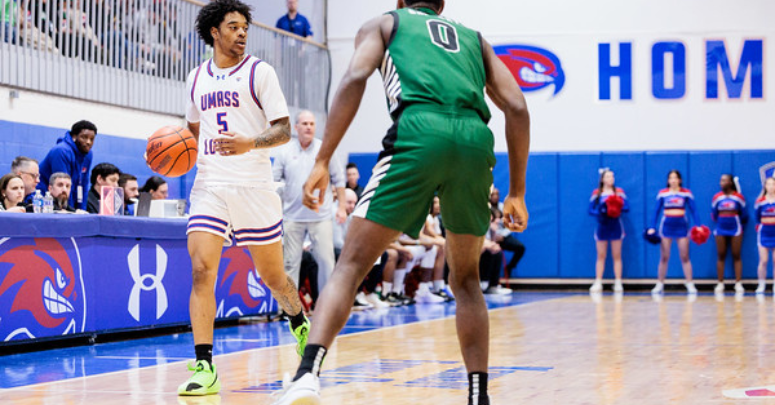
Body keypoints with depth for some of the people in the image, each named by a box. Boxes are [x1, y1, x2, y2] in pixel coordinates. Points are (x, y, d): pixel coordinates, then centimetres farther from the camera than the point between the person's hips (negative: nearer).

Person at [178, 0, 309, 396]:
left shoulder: (259, 72, -1)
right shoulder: (197, 78, 12)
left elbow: (283, 130, -5)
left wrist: (249, 144, -23)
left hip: (253, 186, -3)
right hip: (209, 185, 3)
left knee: (272, 276, 9)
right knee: (201, 270, -15)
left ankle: (300, 325, 41)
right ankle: (204, 367, -14)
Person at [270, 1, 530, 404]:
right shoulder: (474, 38, 34)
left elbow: (355, 79, 5)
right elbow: (516, 108, 21)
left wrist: (322, 163, 0)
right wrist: (516, 193, 25)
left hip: (418, 130, -3)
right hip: (476, 138, 3)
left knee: (352, 264, 1)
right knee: (465, 279, 20)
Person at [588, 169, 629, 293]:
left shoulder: (619, 192, 2)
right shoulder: (596, 193, 2)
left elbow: (627, 207, -3)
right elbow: (591, 210, -1)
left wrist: (617, 208, -21)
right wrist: (600, 213, -20)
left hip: (615, 226, 0)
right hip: (602, 226, 0)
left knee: (617, 256, 3)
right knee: (601, 256, 3)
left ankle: (618, 283, 6)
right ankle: (598, 283, 5)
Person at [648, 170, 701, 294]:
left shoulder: (686, 193, 2)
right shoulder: (662, 193, 4)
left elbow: (693, 210, 0)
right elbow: (657, 212, 6)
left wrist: (697, 226, -11)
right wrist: (652, 227, -1)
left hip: (681, 225, -1)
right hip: (666, 226, 1)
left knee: (685, 257, 0)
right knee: (664, 257, 3)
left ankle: (690, 284, 4)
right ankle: (660, 284, 9)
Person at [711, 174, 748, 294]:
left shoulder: (739, 197, -2)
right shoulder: (717, 197, 3)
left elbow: (744, 214, 6)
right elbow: (713, 214, 12)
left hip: (735, 228, -2)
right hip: (721, 229, 2)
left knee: (737, 256, 0)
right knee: (721, 256, 3)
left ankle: (738, 283, 0)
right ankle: (720, 284, 5)